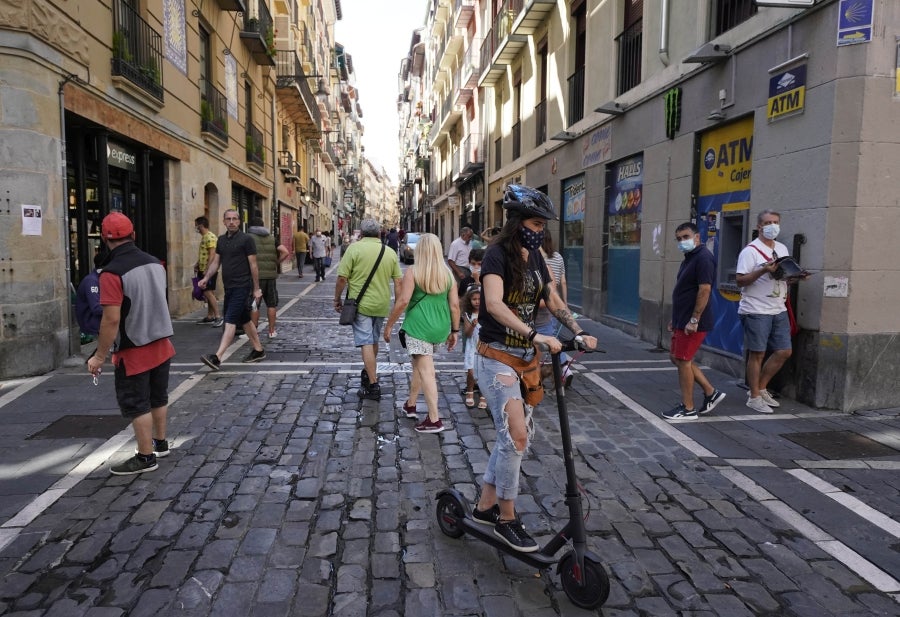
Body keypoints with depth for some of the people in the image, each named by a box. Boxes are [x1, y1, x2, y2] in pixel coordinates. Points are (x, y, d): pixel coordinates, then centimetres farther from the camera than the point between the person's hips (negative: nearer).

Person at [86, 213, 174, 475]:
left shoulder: (112, 272, -20)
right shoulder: (155, 263, 2)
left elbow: (112, 319, -23)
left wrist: (100, 356, -15)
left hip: (134, 350, -7)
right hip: (162, 343, 7)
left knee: (136, 404, 5)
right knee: (158, 396, 20)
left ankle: (146, 457, 13)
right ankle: (160, 443, 34)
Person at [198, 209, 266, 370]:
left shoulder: (246, 239, -7)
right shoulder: (221, 240, 13)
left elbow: (253, 265, -8)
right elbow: (215, 262, 14)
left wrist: (256, 289, -9)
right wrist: (206, 278, -2)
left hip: (242, 286, -8)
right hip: (229, 287, 8)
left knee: (230, 320, -13)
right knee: (244, 319, 15)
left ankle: (217, 357, -18)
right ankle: (259, 350, 27)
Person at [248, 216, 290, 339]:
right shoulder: (271, 238, 10)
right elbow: (286, 252, -1)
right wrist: (276, 263, 8)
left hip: (256, 275, -3)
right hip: (271, 275, 3)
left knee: (254, 304, 5)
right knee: (271, 304, 11)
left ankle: (254, 329, 10)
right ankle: (272, 331, 15)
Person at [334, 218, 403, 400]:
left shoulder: (355, 248, -9)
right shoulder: (390, 252, 4)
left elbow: (342, 278, -12)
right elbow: (398, 281, 5)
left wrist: (337, 299, 2)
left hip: (361, 304, -5)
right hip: (381, 305, 5)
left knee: (366, 343, -3)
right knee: (374, 341, 21)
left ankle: (373, 386, -6)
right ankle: (368, 373, 40)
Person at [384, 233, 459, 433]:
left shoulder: (413, 271, -7)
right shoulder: (447, 273, 5)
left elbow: (403, 301, -13)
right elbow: (455, 305, 4)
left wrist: (389, 325, -3)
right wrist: (455, 331, 13)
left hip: (419, 325, -5)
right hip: (440, 327, 5)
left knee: (426, 371, -2)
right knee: (419, 364, 23)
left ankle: (434, 420, -2)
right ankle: (410, 405, 36)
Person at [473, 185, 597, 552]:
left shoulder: (535, 257, 9)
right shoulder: (498, 255, -15)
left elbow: (553, 300, 14)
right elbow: (495, 304, -31)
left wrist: (578, 332, -1)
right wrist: (535, 336, -40)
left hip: (524, 358, 8)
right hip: (496, 358, -8)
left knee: (514, 436, 13)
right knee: (516, 435, -14)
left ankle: (485, 506, 28)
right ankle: (506, 519, 5)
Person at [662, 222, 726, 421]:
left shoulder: (703, 258, -15)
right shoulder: (689, 258, 16)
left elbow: (704, 290, -22)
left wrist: (694, 320, -24)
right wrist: (675, 318, 22)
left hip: (692, 323, -10)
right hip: (682, 321, 10)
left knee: (683, 360, -4)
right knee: (676, 358, 14)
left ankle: (688, 409, 7)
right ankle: (711, 393, 23)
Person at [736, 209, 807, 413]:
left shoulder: (782, 249, 15)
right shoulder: (750, 251, -8)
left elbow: (785, 275, 22)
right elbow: (740, 281, -13)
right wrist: (763, 270, -25)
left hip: (779, 310, 7)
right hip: (756, 310, -7)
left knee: (784, 352, 8)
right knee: (757, 353, -1)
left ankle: (761, 388, 23)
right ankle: (754, 397, 10)